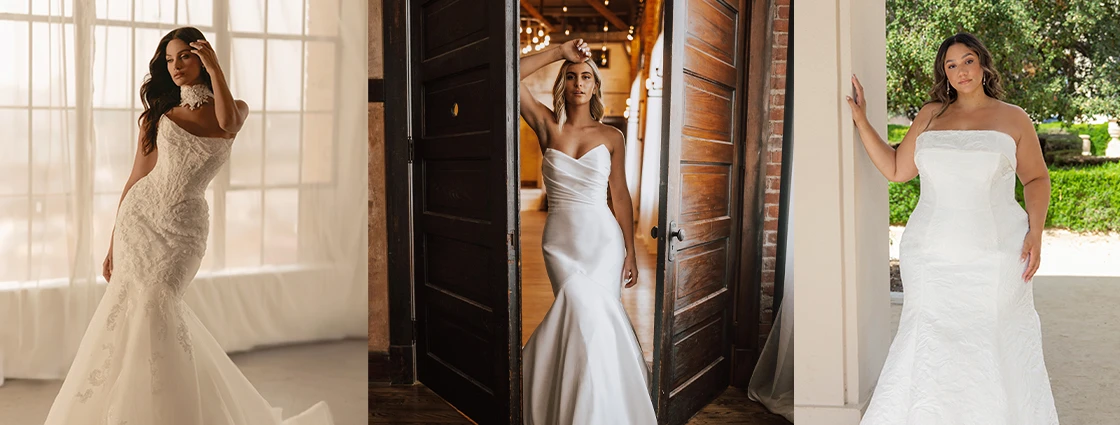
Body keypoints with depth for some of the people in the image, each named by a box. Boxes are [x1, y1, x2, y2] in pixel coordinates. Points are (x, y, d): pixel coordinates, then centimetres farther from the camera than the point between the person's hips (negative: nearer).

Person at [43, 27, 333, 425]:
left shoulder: (234, 108, 6)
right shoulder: (159, 112, 12)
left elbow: (228, 124, -21)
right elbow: (137, 177, 11)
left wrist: (212, 66, -12)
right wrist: (114, 241, 8)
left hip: (182, 225, -3)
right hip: (138, 215, 3)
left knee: (153, 302, -17)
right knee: (126, 306, -2)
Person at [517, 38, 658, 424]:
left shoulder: (612, 137, 4)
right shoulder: (548, 126, 3)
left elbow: (620, 196, 7)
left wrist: (630, 253, 5)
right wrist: (559, 52, -5)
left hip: (604, 240, 1)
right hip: (561, 240, 0)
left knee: (598, 319, -8)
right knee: (583, 314, -14)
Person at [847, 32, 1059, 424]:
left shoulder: (1013, 119, 7)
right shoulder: (931, 116, 12)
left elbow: (1037, 178, 11)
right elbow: (896, 170, 13)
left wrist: (1035, 232, -3)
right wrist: (861, 121, 9)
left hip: (995, 256, -1)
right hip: (933, 256, 1)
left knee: (997, 353, -1)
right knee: (931, 351, -1)